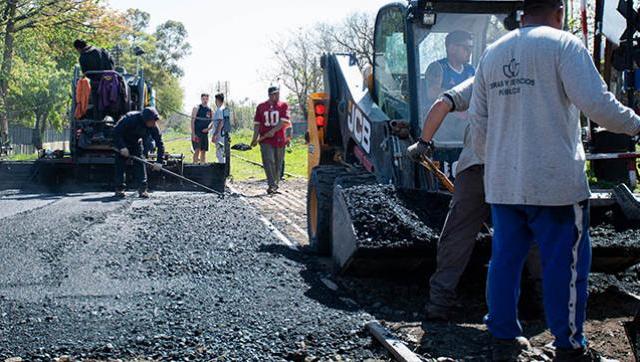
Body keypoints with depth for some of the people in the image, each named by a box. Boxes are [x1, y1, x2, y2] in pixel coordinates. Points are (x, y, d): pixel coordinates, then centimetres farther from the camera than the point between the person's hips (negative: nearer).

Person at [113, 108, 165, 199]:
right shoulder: (131, 119, -37)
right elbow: (116, 131, -32)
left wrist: (159, 161, -29)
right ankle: (119, 189, 0)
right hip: (122, 141, -3)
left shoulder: (153, 126, -24)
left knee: (140, 163, -7)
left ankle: (142, 189, -7)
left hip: (136, 142, 3)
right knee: (120, 164, -7)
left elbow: (159, 143, -21)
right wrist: (122, 147, -40)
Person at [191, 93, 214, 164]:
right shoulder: (196, 108, -1)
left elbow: (212, 122, 14)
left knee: (203, 151, 7)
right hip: (197, 133, -4)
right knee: (197, 150, -13)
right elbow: (192, 121, -5)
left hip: (205, 133, 5)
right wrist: (193, 134, -14)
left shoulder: (210, 111, 11)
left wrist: (208, 128, -7)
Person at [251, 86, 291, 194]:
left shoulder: (283, 106, 5)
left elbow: (284, 121, -7)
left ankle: (275, 185, 17)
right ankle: (272, 186, -16)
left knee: (278, 163, 5)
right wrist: (255, 138, -1)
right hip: (265, 140, 0)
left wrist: (273, 131, -18)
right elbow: (257, 123, 9)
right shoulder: (261, 107, 8)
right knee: (269, 161, -12)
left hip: (279, 139, 0)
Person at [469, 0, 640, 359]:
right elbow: (596, 101, -18)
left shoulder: (492, 53, 13)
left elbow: (479, 121, 15)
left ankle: (503, 332, 21)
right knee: (565, 262, 2)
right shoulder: (563, 44, -7)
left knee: (505, 257, 13)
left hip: (503, 183, 6)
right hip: (554, 181, -6)